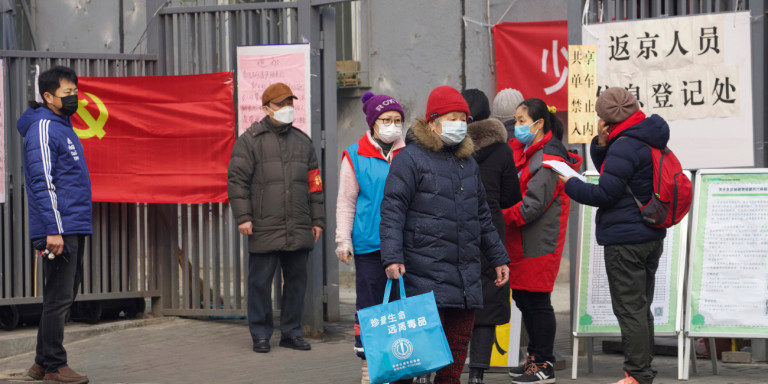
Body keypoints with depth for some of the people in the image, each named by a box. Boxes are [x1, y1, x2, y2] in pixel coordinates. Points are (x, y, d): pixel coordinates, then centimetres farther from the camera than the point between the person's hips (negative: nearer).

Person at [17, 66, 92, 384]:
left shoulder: (63, 127, 19)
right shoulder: (43, 128, -11)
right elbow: (42, 182, -18)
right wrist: (53, 230, -23)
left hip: (73, 228, 10)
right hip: (58, 229, -10)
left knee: (66, 295, 13)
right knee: (59, 298, -6)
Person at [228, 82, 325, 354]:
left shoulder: (302, 142, 16)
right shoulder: (250, 141, 1)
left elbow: (314, 183, 19)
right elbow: (237, 180, -3)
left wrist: (317, 220, 14)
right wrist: (243, 216, -11)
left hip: (299, 230, 4)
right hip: (264, 229, -4)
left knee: (297, 281, 7)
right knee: (260, 282, 0)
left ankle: (291, 333, 17)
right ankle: (260, 336, 10)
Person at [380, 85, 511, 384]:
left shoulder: (468, 162, 19)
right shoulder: (411, 158, -4)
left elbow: (482, 215, 27)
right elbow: (392, 211, -9)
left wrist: (498, 258, 26)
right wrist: (392, 257, -19)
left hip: (466, 277, 7)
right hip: (426, 275, -7)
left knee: (458, 348, 7)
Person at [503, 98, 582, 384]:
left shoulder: (548, 159, -15)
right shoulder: (527, 153, 16)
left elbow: (532, 205, -20)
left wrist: (500, 218, -18)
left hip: (538, 243, -9)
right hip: (521, 243, 9)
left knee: (537, 301, -4)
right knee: (523, 298, 14)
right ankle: (536, 358, 26)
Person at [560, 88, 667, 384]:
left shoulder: (625, 146, -18)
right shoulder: (649, 140, 13)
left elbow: (605, 193, -18)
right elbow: (611, 171, 17)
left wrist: (570, 184, -5)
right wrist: (601, 144, 0)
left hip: (625, 240, -10)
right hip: (651, 236, 10)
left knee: (629, 309, -4)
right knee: (642, 308, 16)